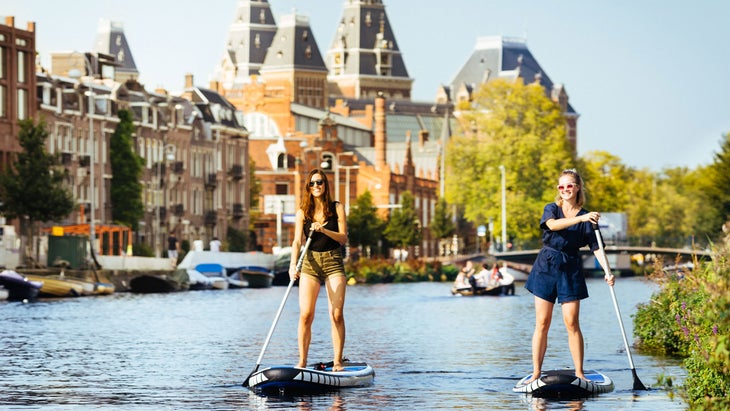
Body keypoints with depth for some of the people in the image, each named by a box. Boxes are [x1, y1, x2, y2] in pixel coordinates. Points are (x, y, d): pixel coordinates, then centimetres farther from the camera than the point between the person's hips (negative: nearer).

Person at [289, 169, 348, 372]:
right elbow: (297, 241, -2)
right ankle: (302, 361, -2)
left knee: (337, 314, -7)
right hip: (310, 262, 0)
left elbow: (343, 238, -1)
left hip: (333, 262, 0)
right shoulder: (303, 211, 5)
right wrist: (293, 264, -18)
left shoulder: (336, 208, 4)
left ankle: (337, 362, -3)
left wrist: (323, 230, -18)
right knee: (305, 315, -8)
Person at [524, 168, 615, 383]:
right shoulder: (551, 209, 1)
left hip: (570, 271, 0)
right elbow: (553, 224, -22)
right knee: (542, 323, 0)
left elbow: (597, 248, -4)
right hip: (546, 267, 0)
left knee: (571, 323, -5)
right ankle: (536, 373, 1)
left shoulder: (586, 217, 2)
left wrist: (607, 271, -20)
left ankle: (579, 373, 0)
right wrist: (580, 219, -36)